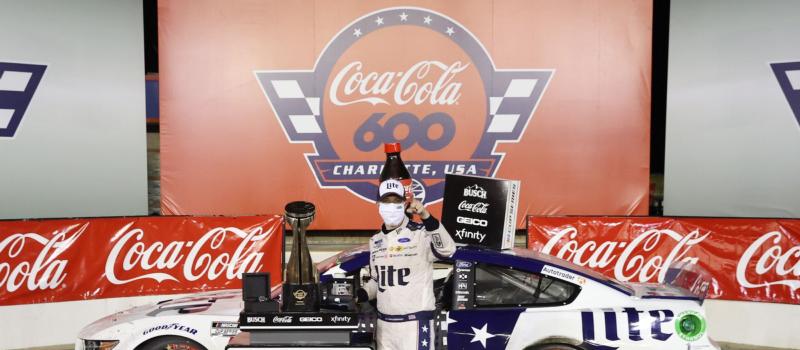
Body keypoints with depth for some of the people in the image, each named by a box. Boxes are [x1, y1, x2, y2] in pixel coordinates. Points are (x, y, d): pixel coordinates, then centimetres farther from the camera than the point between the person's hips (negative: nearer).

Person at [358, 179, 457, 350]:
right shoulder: (375, 241, 10)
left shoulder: (420, 233, -11)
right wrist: (361, 294, 2)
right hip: (384, 322, 7)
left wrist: (426, 217, -41)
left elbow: (447, 250, -30)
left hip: (414, 321, -6)